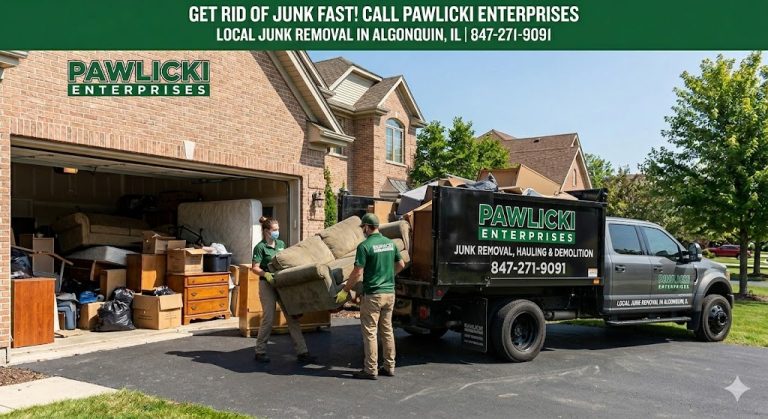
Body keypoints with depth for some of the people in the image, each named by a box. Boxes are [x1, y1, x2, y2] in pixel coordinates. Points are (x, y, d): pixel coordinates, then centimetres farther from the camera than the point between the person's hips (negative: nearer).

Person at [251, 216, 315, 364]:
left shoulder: (281, 244, 10)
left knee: (292, 317, 3)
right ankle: (260, 351, 17)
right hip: (267, 284, -6)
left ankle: (302, 352, 6)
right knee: (268, 318, -1)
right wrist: (266, 274, -27)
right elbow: (255, 268, -12)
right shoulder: (260, 247, -7)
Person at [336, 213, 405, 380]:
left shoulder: (365, 246, -13)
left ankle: (371, 370, 5)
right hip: (390, 292, 7)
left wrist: (345, 291, -5)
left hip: (373, 295, -7)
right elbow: (401, 265, 16)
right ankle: (389, 367, 20)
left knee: (370, 332, 1)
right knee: (387, 330, 14)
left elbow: (357, 273, -15)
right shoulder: (390, 243, 7)